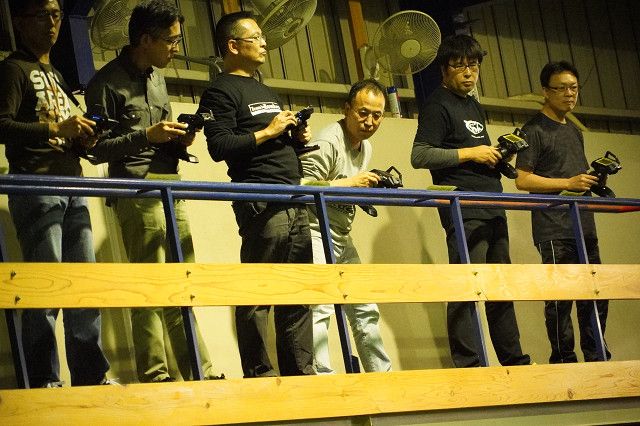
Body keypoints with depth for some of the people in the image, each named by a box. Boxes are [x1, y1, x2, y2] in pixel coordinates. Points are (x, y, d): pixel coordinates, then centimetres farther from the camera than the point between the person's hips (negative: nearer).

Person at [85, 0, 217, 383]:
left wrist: (179, 138, 6)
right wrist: (146, 136, -16)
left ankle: (201, 374, 9)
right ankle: (156, 377, -7)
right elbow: (98, 149, -8)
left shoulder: (157, 78, 19)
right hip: (138, 191, -8)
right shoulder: (107, 83, -5)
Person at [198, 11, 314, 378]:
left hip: (294, 202, 9)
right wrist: (268, 132, -12)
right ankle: (259, 376, -6)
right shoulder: (222, 92, -2)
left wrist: (297, 137, 12)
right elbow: (219, 147, -15)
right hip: (261, 204, -9)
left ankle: (301, 373, 12)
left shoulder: (267, 93, 25)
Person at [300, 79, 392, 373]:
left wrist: (369, 189, 1)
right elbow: (302, 187, -24)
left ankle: (381, 375, 22)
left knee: (365, 309, 12)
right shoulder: (328, 142, -17)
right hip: (316, 235, -9)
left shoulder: (366, 148, 12)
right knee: (319, 308, -18)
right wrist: (348, 183, -24)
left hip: (341, 239, 9)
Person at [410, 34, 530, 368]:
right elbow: (420, 156, -13)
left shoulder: (474, 108, 23)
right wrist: (471, 153, -14)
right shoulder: (437, 105, -4)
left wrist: (498, 154, 9)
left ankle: (513, 360, 18)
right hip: (463, 211, -9)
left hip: (492, 209, 9)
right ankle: (466, 364, -11)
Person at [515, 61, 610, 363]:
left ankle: (597, 361, 16)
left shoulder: (575, 132, 22)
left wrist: (592, 179, 7)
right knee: (559, 298, -7)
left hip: (584, 226, 8)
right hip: (553, 229, -8)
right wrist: (568, 183, -17)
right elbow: (523, 180, -11)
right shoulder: (535, 130, -3)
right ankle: (564, 362, -1)